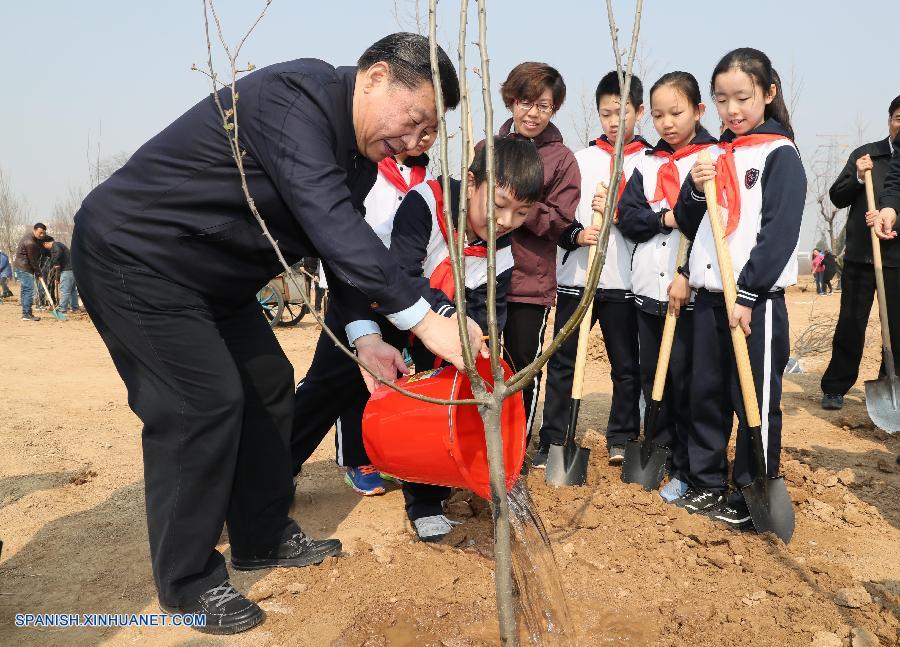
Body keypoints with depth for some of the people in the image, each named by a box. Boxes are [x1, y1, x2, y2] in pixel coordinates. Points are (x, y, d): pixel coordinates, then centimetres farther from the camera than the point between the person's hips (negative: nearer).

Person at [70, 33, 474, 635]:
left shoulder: (359, 153, 4)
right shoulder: (293, 96, -26)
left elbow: (343, 242, 4)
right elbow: (331, 225, -37)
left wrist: (364, 335, -10)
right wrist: (424, 319, -37)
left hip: (211, 278, 10)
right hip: (134, 255, -10)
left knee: (268, 385, 10)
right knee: (203, 403, -12)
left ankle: (264, 538, 25)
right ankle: (188, 583, 6)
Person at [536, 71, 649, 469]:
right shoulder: (580, 159, 11)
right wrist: (577, 235, -12)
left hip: (624, 281, -1)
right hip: (575, 276, 1)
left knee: (627, 364, 6)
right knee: (561, 361, 3)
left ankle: (622, 439, 22)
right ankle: (552, 440, 13)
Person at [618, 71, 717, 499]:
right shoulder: (647, 164, 13)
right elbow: (627, 217, 4)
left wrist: (687, 275, -17)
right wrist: (665, 218, -13)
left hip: (691, 291, -5)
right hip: (648, 290, 5)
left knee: (685, 382, 0)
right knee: (652, 379, 12)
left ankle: (686, 470, 13)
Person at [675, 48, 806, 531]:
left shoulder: (779, 155, -6)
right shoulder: (715, 155, 14)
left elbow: (779, 233, -13)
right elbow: (688, 225, 15)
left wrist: (748, 297, -17)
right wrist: (694, 190, -5)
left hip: (756, 300, -6)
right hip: (710, 297, 7)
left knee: (755, 402, 2)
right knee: (706, 394, 13)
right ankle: (707, 484, 27)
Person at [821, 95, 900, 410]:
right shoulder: (864, 155, 8)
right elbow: (836, 197, 8)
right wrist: (858, 177, -8)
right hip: (859, 255, 0)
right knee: (849, 326, 4)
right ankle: (835, 388, 13)